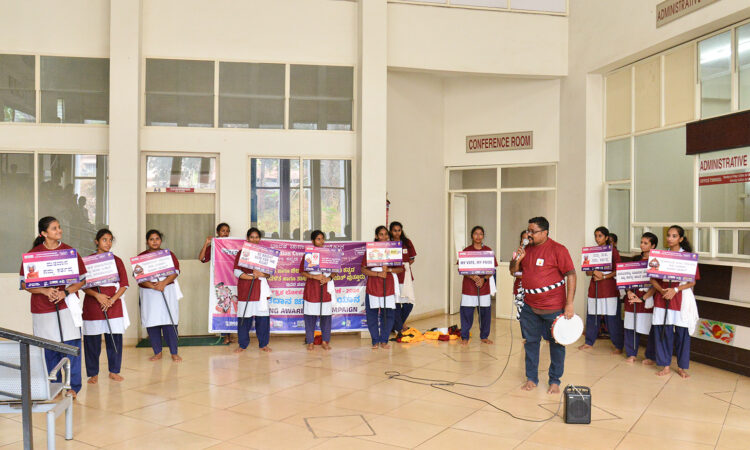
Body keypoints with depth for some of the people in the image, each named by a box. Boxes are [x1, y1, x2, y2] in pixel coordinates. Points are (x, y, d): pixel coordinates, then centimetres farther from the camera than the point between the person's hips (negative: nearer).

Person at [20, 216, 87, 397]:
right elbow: (24, 283, 4)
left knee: (71, 346, -3)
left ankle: (73, 386, 7)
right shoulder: (33, 254, 3)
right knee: (50, 348, 6)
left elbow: (82, 280, 5)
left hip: (67, 306, 0)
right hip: (43, 308, 0)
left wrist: (65, 292, -12)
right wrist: (45, 291, -13)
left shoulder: (70, 251, 3)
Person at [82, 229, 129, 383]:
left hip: (114, 304, 2)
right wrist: (97, 295, -15)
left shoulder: (117, 261, 7)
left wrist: (113, 299, -9)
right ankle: (93, 374, 15)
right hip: (92, 306, -1)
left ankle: (114, 371, 17)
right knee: (92, 340, 2)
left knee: (115, 339, 3)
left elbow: (124, 284, 5)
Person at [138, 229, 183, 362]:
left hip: (167, 292, -1)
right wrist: (152, 286, -18)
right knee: (152, 323, 2)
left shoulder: (168, 254, 8)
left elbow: (176, 271, -2)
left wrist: (163, 283, -18)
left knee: (169, 323, -4)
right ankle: (157, 352, 14)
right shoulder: (141, 257, 7)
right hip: (149, 294, 1)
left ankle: (174, 352, 3)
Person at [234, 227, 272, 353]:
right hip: (245, 288, -1)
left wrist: (261, 274, -13)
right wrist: (251, 276, -14)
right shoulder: (241, 253, 5)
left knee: (262, 316, -1)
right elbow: (236, 271, -2)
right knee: (244, 317, -1)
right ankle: (242, 344, 11)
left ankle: (263, 344, 11)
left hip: (260, 287, 2)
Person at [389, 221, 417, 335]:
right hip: (393, 275, -3)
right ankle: (399, 328, 10)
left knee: (409, 302, 2)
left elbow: (412, 258, 11)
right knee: (396, 303, -2)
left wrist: (405, 265, -6)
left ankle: (401, 322, 28)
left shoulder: (407, 242, 8)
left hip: (406, 274, 3)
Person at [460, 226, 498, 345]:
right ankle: (465, 337, 11)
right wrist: (472, 277, -18)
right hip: (469, 286, -1)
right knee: (466, 312, -2)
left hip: (484, 285, 2)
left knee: (486, 312, 4)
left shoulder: (488, 251, 5)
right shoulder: (466, 251, 1)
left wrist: (484, 279, -13)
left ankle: (484, 336, 20)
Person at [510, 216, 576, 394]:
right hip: (530, 307, 5)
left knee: (556, 343, 6)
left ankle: (555, 381, 19)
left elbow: (571, 275, -13)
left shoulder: (558, 250, -11)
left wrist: (569, 304, -18)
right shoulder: (526, 249, 7)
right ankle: (531, 378, 24)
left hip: (554, 307, -5)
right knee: (531, 341, 11)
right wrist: (517, 259, -8)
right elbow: (513, 270, 15)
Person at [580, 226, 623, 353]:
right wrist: (594, 273, -13)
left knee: (612, 318, -3)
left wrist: (603, 276, -15)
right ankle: (589, 342, 21)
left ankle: (618, 345, 6)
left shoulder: (613, 250, -1)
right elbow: (587, 272, 9)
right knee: (592, 315, 8)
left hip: (609, 287, -4)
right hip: (594, 287, 4)